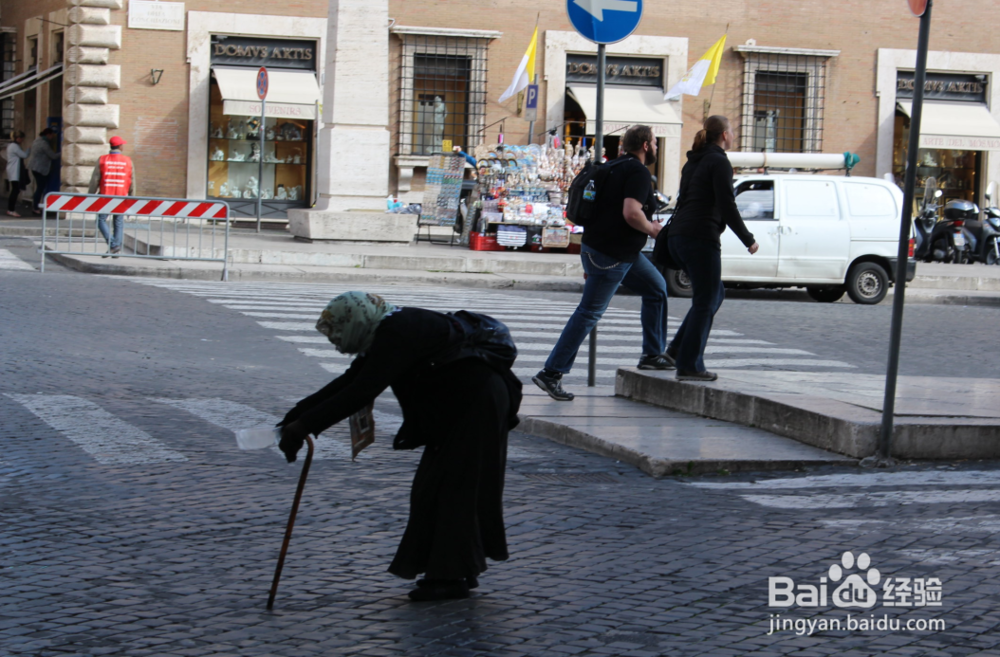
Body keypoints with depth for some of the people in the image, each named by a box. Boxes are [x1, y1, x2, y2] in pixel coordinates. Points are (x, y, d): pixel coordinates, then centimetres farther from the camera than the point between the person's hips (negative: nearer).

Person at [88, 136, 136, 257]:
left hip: (105, 196, -2)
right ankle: (117, 249, 7)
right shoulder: (128, 161, 1)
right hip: (121, 197, 2)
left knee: (101, 220, 7)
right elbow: (132, 182, 5)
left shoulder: (102, 160, -3)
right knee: (119, 223, 10)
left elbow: (95, 180, -2)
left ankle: (112, 244, -9)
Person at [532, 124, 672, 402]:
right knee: (588, 313, -8)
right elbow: (631, 213, -27)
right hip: (609, 254, -10)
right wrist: (651, 229, -11)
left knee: (656, 288, 20)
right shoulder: (639, 172, -15)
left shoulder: (616, 166, 14)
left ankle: (653, 354, 24)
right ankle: (551, 373, -8)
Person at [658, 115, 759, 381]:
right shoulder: (719, 162, -7)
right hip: (700, 237, -9)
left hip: (677, 237, 9)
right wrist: (748, 240, -5)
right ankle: (689, 365, -3)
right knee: (706, 301, -2)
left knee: (715, 293, 19)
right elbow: (727, 207, -13)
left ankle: (679, 347, 14)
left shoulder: (693, 163, 19)